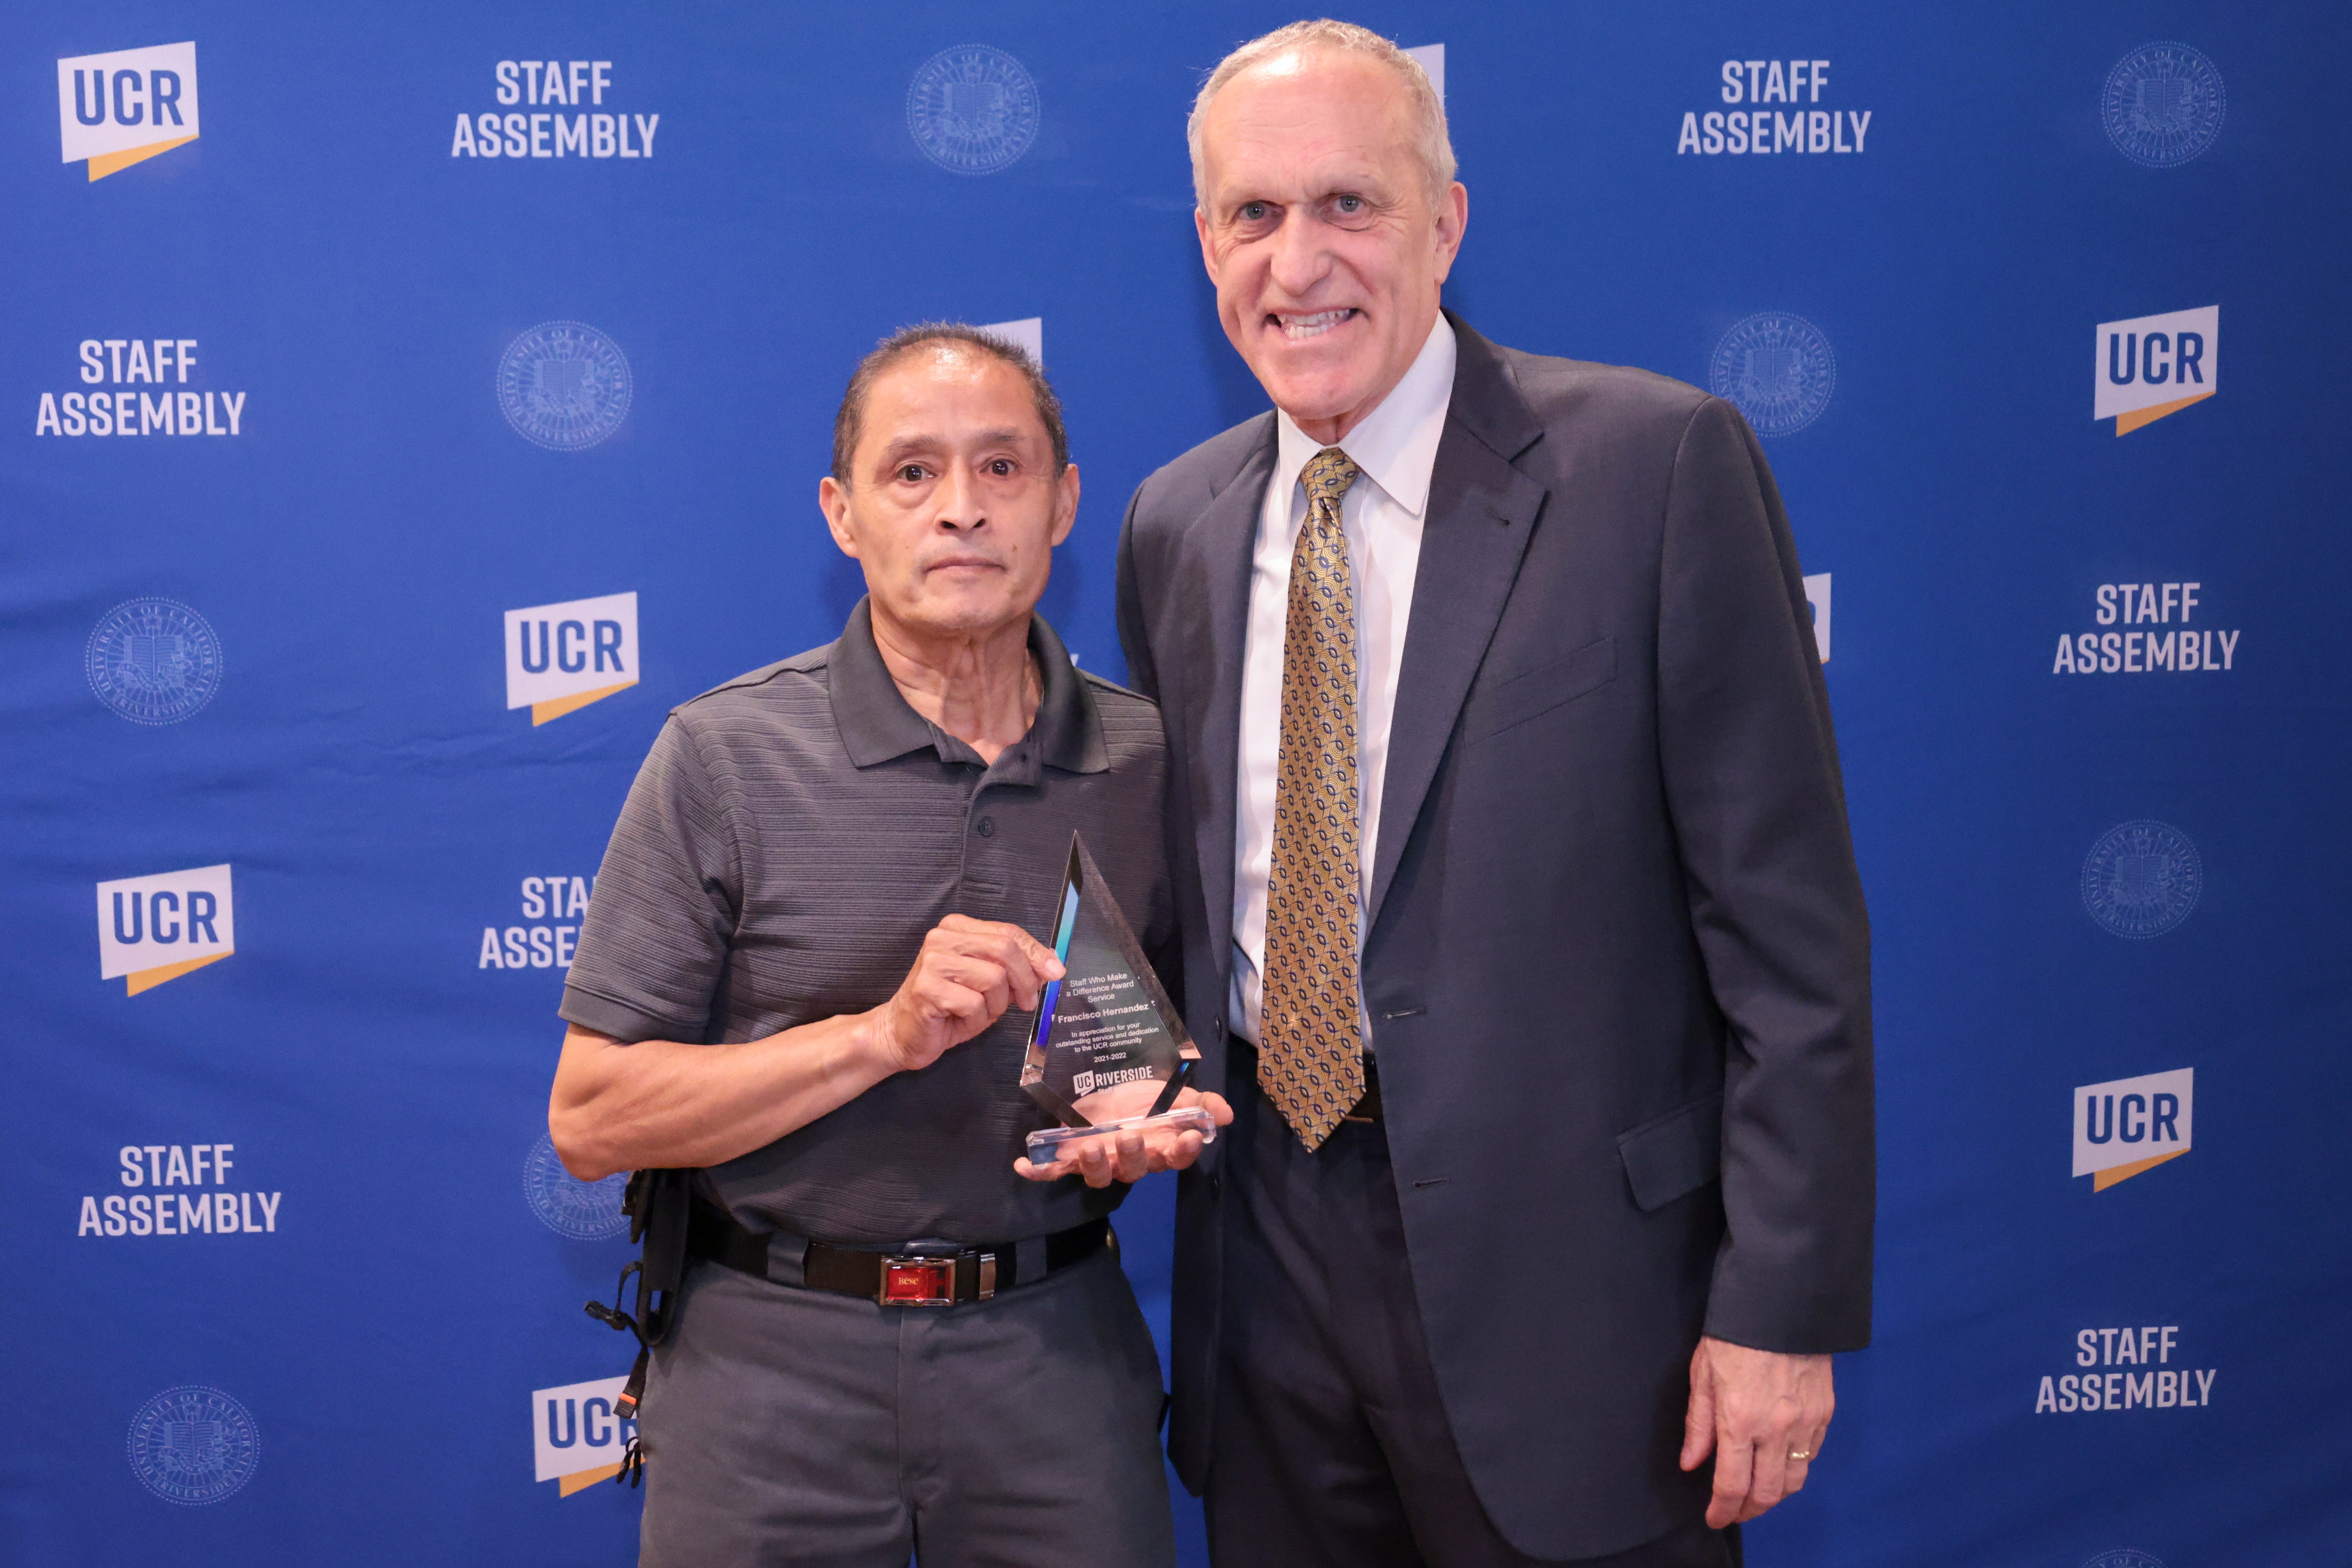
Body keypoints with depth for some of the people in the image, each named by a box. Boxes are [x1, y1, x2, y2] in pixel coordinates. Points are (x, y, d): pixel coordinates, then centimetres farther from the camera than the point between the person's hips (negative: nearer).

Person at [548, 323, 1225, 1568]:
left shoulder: (1144, 761, 1)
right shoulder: (725, 756, -8)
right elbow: (591, 1121, -10)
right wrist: (885, 1033, -20)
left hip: (1055, 1345, 2)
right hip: (773, 1364, -2)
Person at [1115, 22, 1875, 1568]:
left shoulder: (1660, 463, -11)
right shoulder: (1174, 524, 6)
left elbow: (1790, 928, -11)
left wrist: (1783, 1305, -13)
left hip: (1559, 1265, -4)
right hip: (1267, 1251, 5)